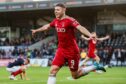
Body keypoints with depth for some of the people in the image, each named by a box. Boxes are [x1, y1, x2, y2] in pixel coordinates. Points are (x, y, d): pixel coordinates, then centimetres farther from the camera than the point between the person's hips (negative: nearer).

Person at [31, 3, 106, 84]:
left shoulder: (70, 20, -17)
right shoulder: (56, 21, 6)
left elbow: (80, 28, -34)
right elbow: (47, 26, 27)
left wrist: (90, 35, -52)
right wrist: (36, 30, 43)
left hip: (72, 51, -7)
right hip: (61, 50, 7)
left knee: (75, 76, 3)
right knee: (53, 70, -9)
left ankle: (95, 67, 24)